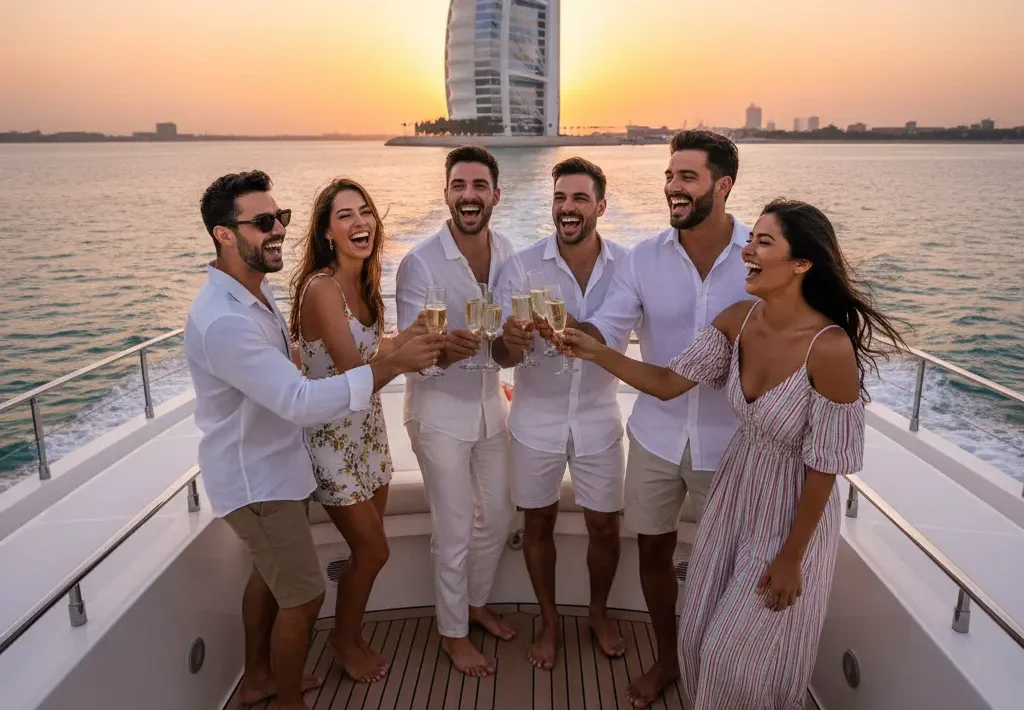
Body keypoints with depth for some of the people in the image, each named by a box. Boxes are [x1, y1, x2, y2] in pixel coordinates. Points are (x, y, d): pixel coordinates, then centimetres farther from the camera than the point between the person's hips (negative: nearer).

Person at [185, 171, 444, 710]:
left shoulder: (255, 291, 2)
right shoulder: (222, 321, -30)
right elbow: (301, 402, -36)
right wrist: (396, 363, -37)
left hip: (270, 465, 10)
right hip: (255, 479, -10)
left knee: (270, 574, 24)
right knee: (303, 597, 3)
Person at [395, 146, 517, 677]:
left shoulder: (506, 251, -3)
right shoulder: (419, 263, -20)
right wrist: (446, 350, -43)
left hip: (489, 403, 6)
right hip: (440, 411, -5)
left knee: (498, 516, 18)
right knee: (455, 532, 6)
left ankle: (476, 602, 44)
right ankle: (453, 632, 31)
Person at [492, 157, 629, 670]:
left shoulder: (627, 265, -10)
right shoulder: (521, 267, -12)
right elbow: (501, 356, -17)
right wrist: (511, 341, -39)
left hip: (599, 416, 1)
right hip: (537, 418, 0)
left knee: (604, 527, 12)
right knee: (539, 523, 14)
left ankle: (599, 613, 40)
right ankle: (549, 619, 37)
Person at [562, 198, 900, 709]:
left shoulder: (831, 349, -29)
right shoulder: (738, 319, -11)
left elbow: (824, 467, -21)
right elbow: (667, 383, -4)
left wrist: (791, 558, -12)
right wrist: (595, 352, -14)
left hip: (794, 510, -6)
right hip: (734, 493, 6)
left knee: (743, 653, 11)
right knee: (701, 634, 21)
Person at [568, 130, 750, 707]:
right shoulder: (644, 258, -5)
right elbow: (605, 330, -10)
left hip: (728, 441, -2)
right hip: (656, 436, 2)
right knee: (654, 550, 15)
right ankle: (667, 659, 41)